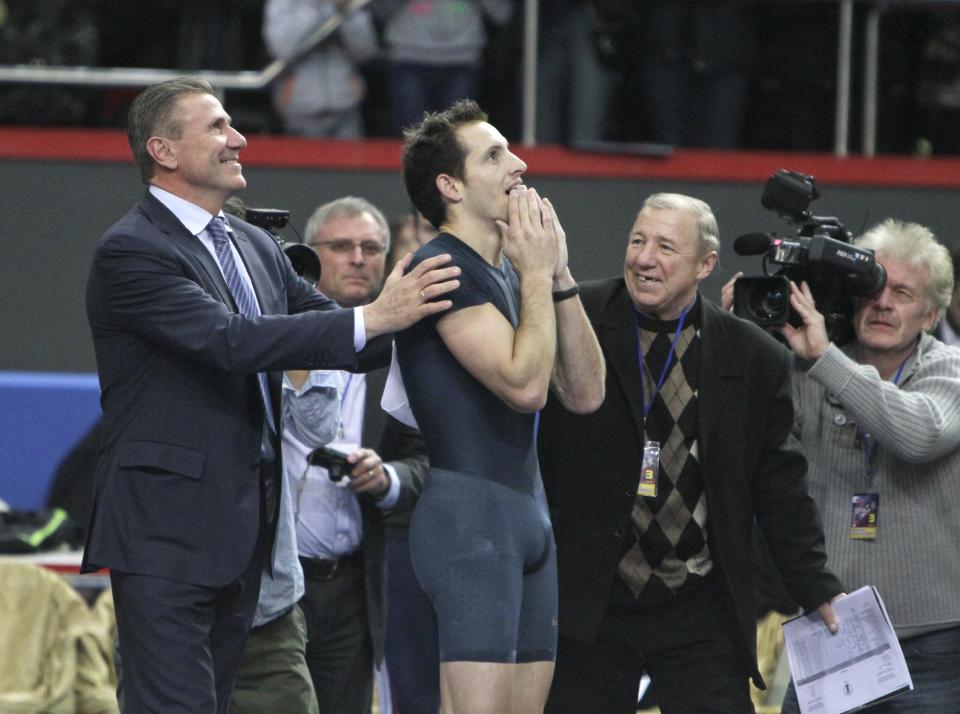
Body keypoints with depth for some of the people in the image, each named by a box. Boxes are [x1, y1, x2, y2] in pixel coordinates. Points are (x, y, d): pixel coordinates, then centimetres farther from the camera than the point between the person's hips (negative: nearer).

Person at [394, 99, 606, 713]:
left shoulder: (509, 272, 18)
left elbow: (585, 393, 12)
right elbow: (524, 382, -20)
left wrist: (560, 276, 5)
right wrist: (537, 273, -9)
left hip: (529, 514, 9)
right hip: (469, 511, -9)